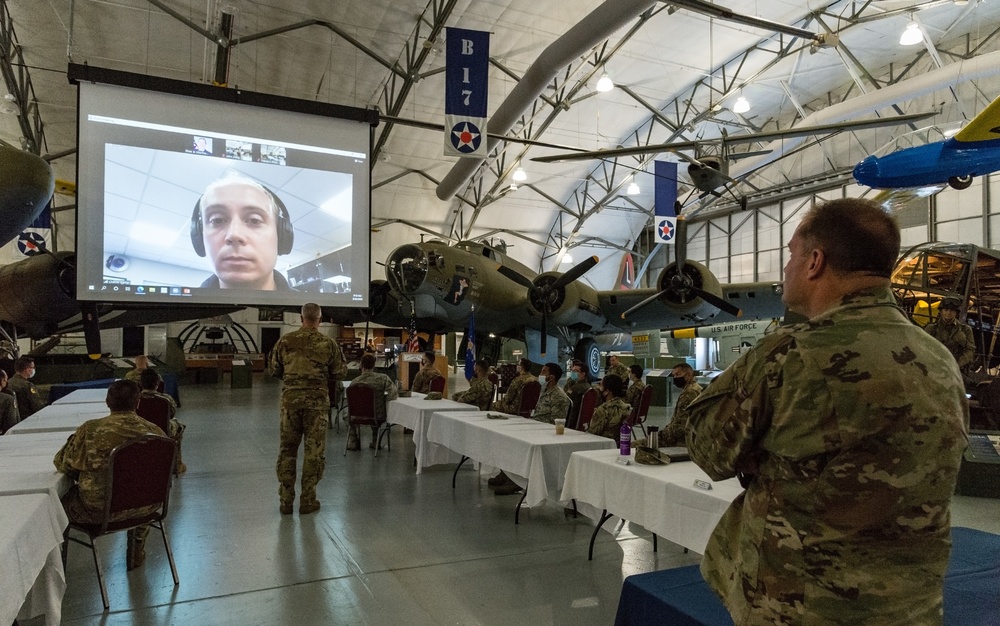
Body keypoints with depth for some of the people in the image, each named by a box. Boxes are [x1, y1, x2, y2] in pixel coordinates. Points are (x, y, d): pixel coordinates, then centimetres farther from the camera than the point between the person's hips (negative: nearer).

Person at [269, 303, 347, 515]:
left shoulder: (285, 341, -1)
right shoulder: (328, 344, -5)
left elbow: (274, 370, 7)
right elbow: (340, 373, 0)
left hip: (290, 398, 2)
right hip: (317, 400, -2)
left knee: (287, 449, 12)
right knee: (314, 450, 7)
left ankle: (285, 500, 17)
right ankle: (307, 500, 12)